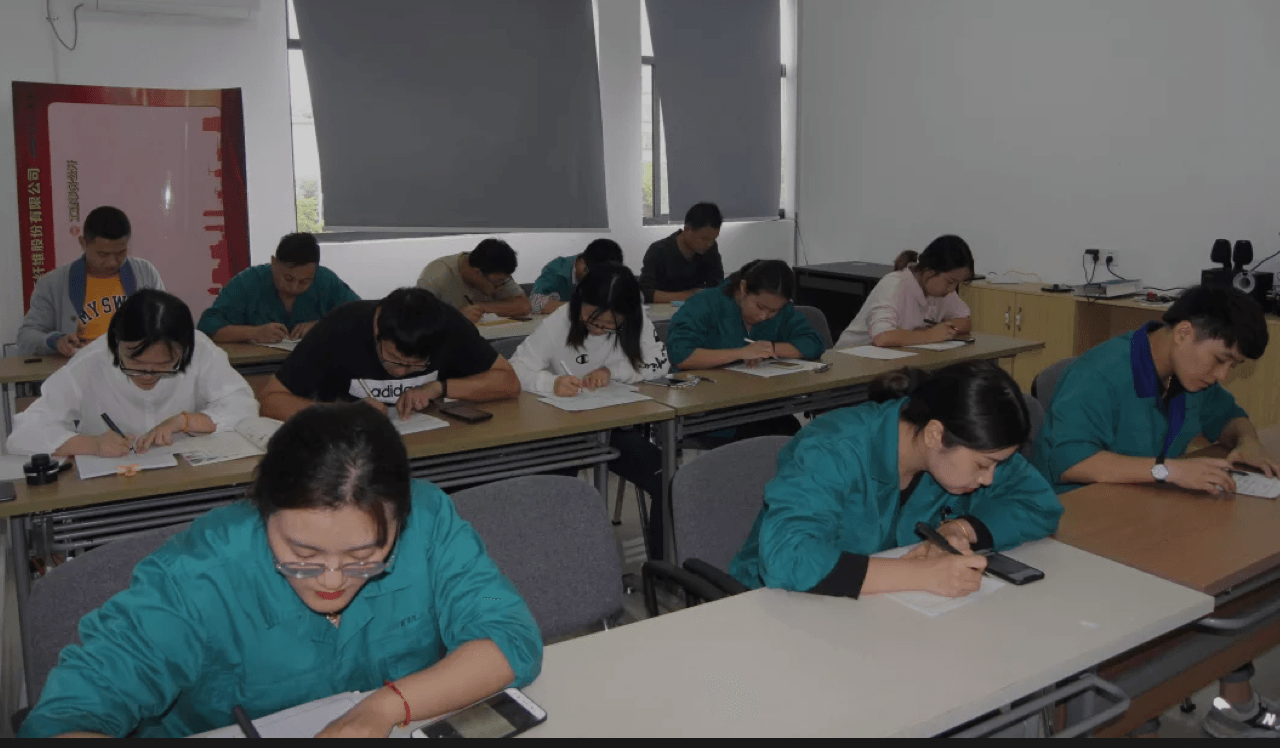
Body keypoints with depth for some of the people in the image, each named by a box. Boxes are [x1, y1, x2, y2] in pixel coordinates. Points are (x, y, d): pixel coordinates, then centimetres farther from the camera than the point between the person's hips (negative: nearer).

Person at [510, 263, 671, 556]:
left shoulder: (635, 321, -7)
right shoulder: (559, 323, -15)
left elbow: (659, 361, -8)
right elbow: (517, 369, -19)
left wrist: (612, 371, -23)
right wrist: (552, 383, -40)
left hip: (615, 428, 2)